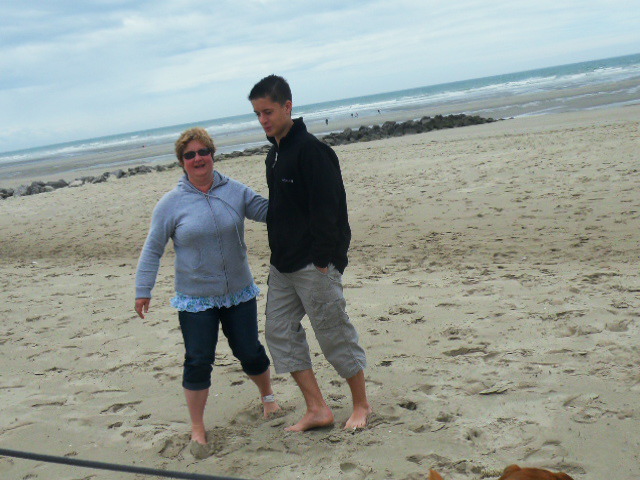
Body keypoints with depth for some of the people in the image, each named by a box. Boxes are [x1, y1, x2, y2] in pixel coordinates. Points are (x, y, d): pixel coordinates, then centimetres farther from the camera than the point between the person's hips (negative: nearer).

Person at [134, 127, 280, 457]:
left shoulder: (234, 191, 0)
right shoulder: (171, 203, -5)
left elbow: (266, 210, 7)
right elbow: (153, 249, 0)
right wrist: (143, 290, -3)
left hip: (239, 294, 2)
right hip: (196, 299, -2)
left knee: (250, 352, 11)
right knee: (198, 361, -2)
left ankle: (267, 396, 41)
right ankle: (197, 429, 14)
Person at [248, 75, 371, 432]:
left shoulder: (310, 149, -15)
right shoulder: (275, 153, 13)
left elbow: (328, 210, -19)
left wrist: (322, 260, -20)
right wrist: (279, 256, 16)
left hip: (314, 265, -9)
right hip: (282, 265, 9)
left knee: (335, 333, 1)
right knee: (280, 332, 8)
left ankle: (362, 405, 20)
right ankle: (317, 409, 15)